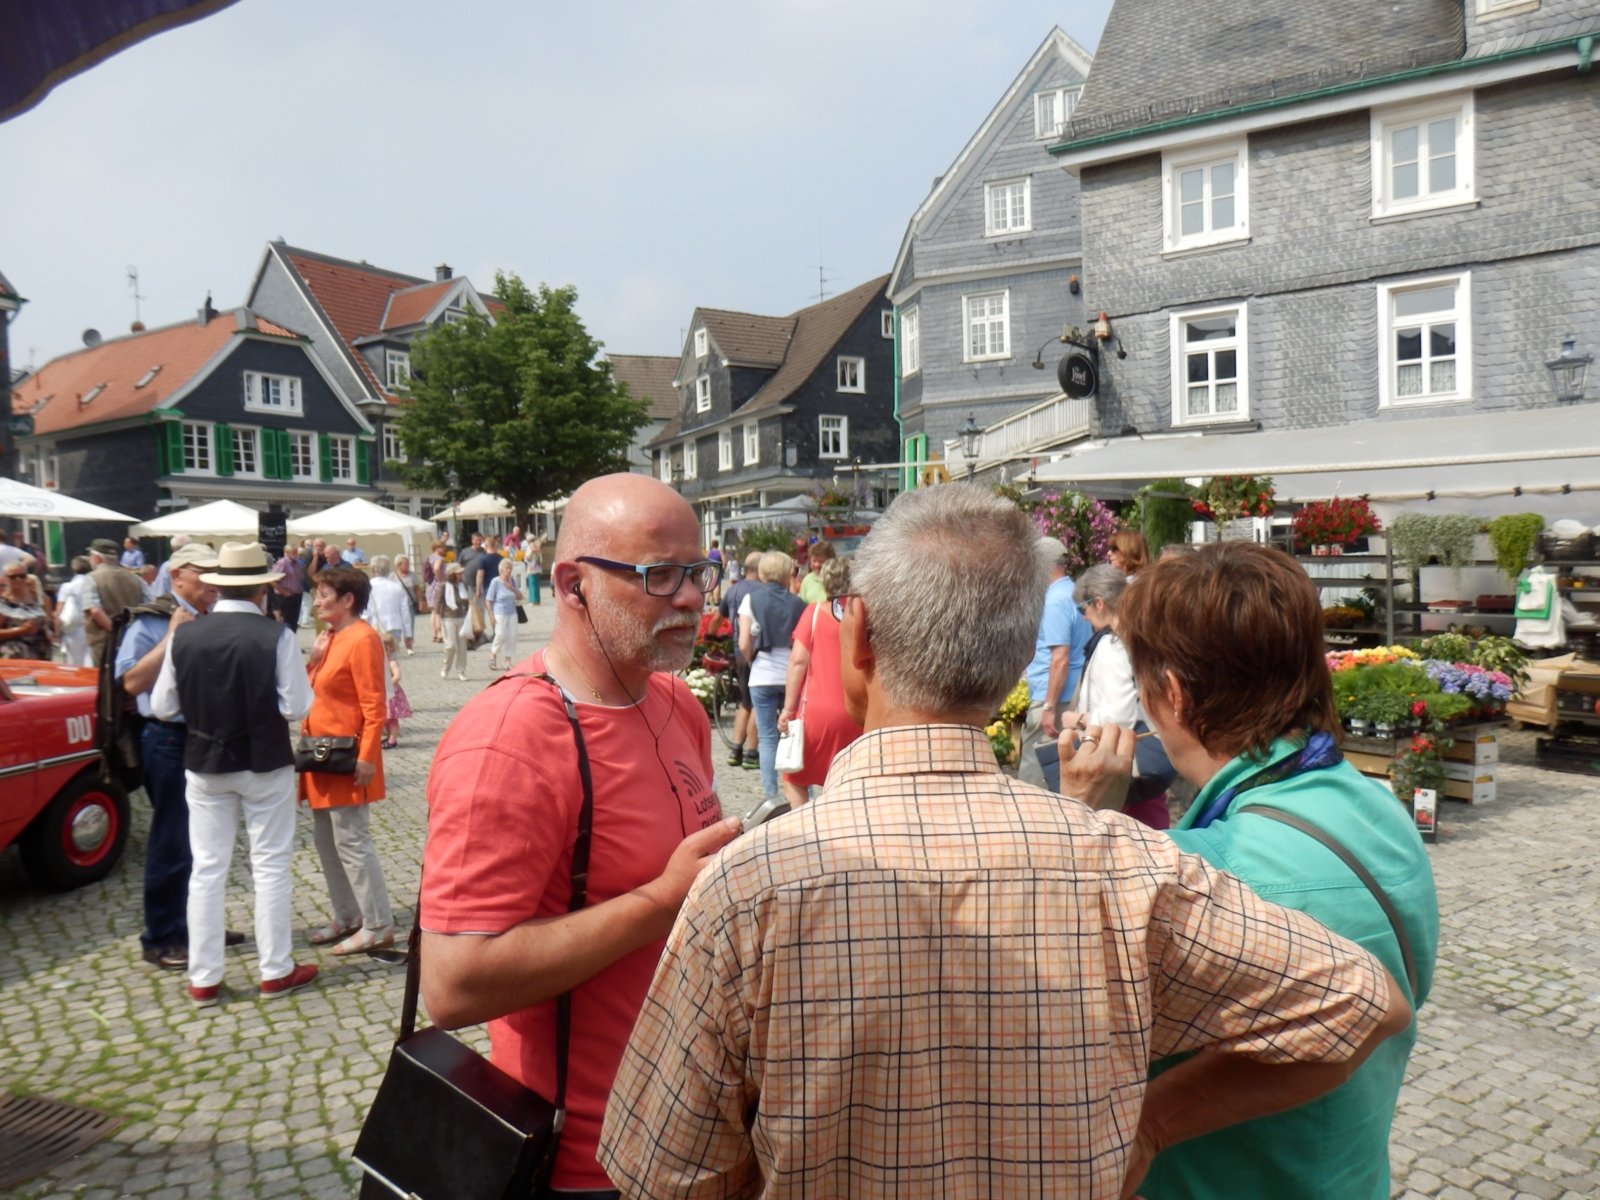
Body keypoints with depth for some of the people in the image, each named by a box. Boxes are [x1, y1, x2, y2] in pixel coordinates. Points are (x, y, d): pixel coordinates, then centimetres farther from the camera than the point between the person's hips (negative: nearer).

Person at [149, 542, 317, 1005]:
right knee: (270, 865, 9)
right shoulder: (277, 636, -16)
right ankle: (275, 971, 16)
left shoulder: (184, 635, -7)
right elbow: (296, 707, -15)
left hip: (204, 764, 3)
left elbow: (162, 707, -1)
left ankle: (203, 979, 18)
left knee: (207, 868, 11)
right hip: (265, 764, -3)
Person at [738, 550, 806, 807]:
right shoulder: (797, 603, 1)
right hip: (793, 675, 1)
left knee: (767, 736, 6)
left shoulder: (751, 598, -1)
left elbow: (744, 644, -6)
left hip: (763, 675, -1)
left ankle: (770, 793, 6)